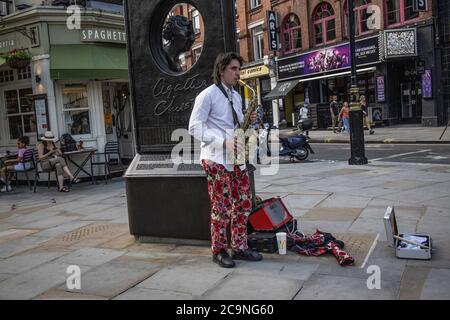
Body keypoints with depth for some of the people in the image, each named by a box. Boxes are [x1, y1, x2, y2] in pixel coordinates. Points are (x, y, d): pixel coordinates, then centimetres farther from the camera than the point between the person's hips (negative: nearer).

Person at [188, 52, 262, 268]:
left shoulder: (236, 96, 17)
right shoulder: (207, 95, -7)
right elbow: (194, 127, -14)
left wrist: (248, 122, 1)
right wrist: (223, 142, -23)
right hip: (216, 159, -7)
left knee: (243, 204, 9)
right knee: (222, 207, -2)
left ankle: (239, 247, 20)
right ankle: (219, 251, 13)